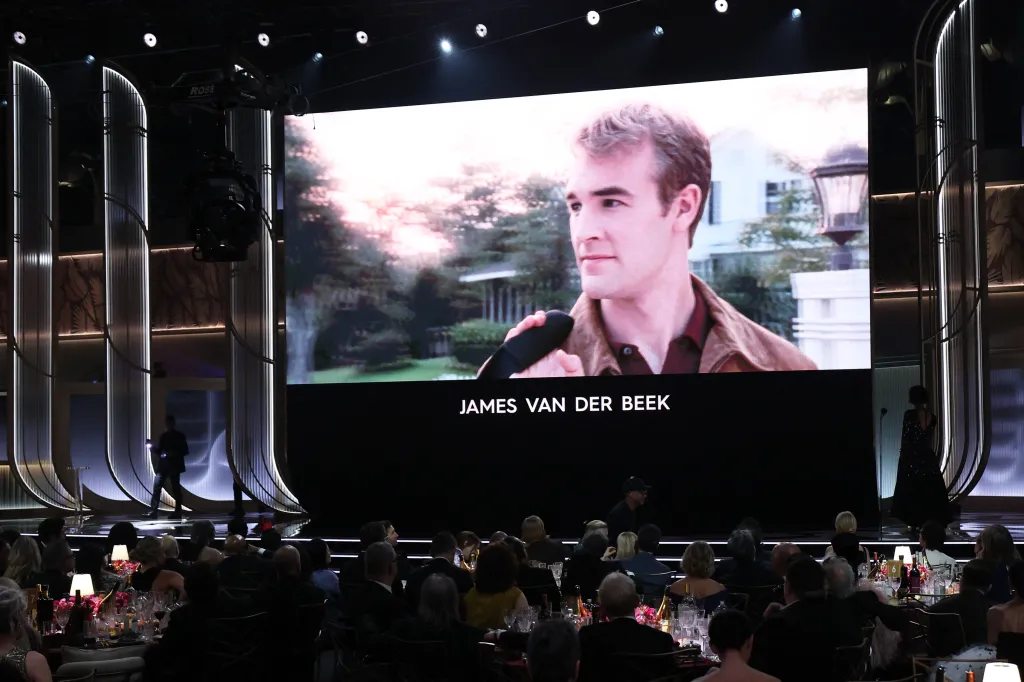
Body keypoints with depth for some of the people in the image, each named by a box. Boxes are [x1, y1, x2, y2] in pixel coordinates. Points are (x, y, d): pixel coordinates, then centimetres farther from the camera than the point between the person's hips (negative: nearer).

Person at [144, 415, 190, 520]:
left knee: (175, 489, 0)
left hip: (174, 466, -4)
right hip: (163, 465, 4)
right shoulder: (163, 436, 14)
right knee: (156, 487, -6)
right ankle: (153, 511, -8)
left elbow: (185, 451, -2)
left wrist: (174, 454, -16)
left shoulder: (180, 436, 2)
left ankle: (177, 512, 5)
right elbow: (159, 450, 17)